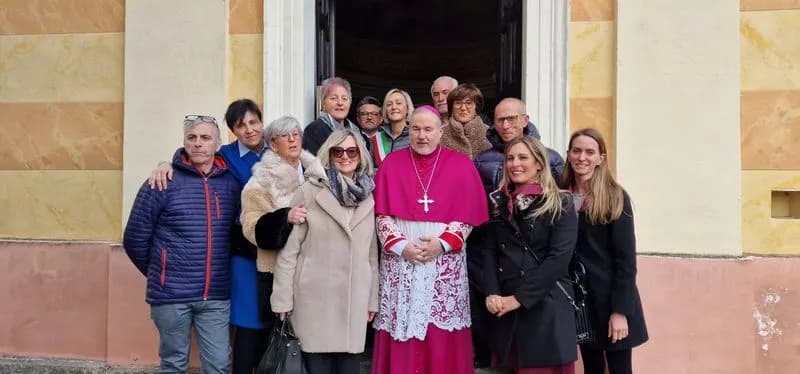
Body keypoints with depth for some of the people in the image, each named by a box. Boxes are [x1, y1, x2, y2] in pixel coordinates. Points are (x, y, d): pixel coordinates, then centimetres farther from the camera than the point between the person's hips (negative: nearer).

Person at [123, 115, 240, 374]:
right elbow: (135, 239, -1)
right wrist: (158, 274, 8)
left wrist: (219, 270, 11)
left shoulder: (231, 184, 4)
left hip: (216, 296, 2)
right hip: (172, 296, -2)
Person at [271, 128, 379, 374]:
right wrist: (282, 297, -7)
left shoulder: (368, 195, 8)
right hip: (315, 296, -3)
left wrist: (373, 297, 12)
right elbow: (289, 247, -4)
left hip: (354, 298, 3)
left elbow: (372, 252, 12)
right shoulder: (310, 191, -4)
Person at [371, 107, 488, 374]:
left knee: (442, 337, 1)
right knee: (401, 328, 1)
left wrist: (442, 243, -13)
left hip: (446, 262, -1)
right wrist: (401, 245, -12)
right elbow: (381, 213, 1)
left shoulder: (461, 165, 4)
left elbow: (468, 215, 0)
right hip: (400, 260, 1)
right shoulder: (392, 163, 6)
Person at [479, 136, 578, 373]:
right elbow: (488, 251, 7)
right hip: (505, 307, 4)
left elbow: (559, 257, -12)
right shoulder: (498, 203, 11)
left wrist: (520, 298, -15)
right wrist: (491, 293, -9)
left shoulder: (561, 205, -3)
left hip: (546, 305, -4)